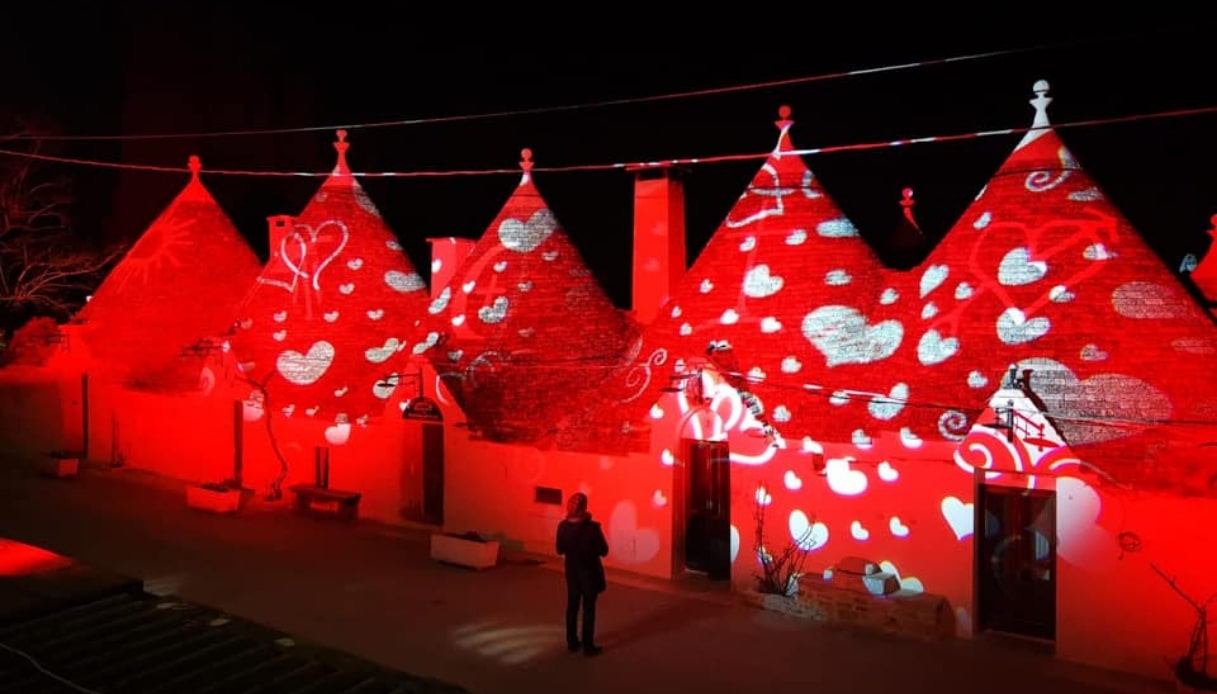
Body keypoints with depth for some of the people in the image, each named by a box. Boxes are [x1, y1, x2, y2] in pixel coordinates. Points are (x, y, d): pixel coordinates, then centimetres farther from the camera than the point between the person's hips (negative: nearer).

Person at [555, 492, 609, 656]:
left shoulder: (563, 526, -10)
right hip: (589, 572, -4)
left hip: (572, 571, 4)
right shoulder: (592, 527, -23)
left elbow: (560, 550, 2)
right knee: (589, 608, 8)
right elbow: (603, 551, -14)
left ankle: (572, 642, 27)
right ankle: (588, 646, 14)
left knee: (572, 606, 17)